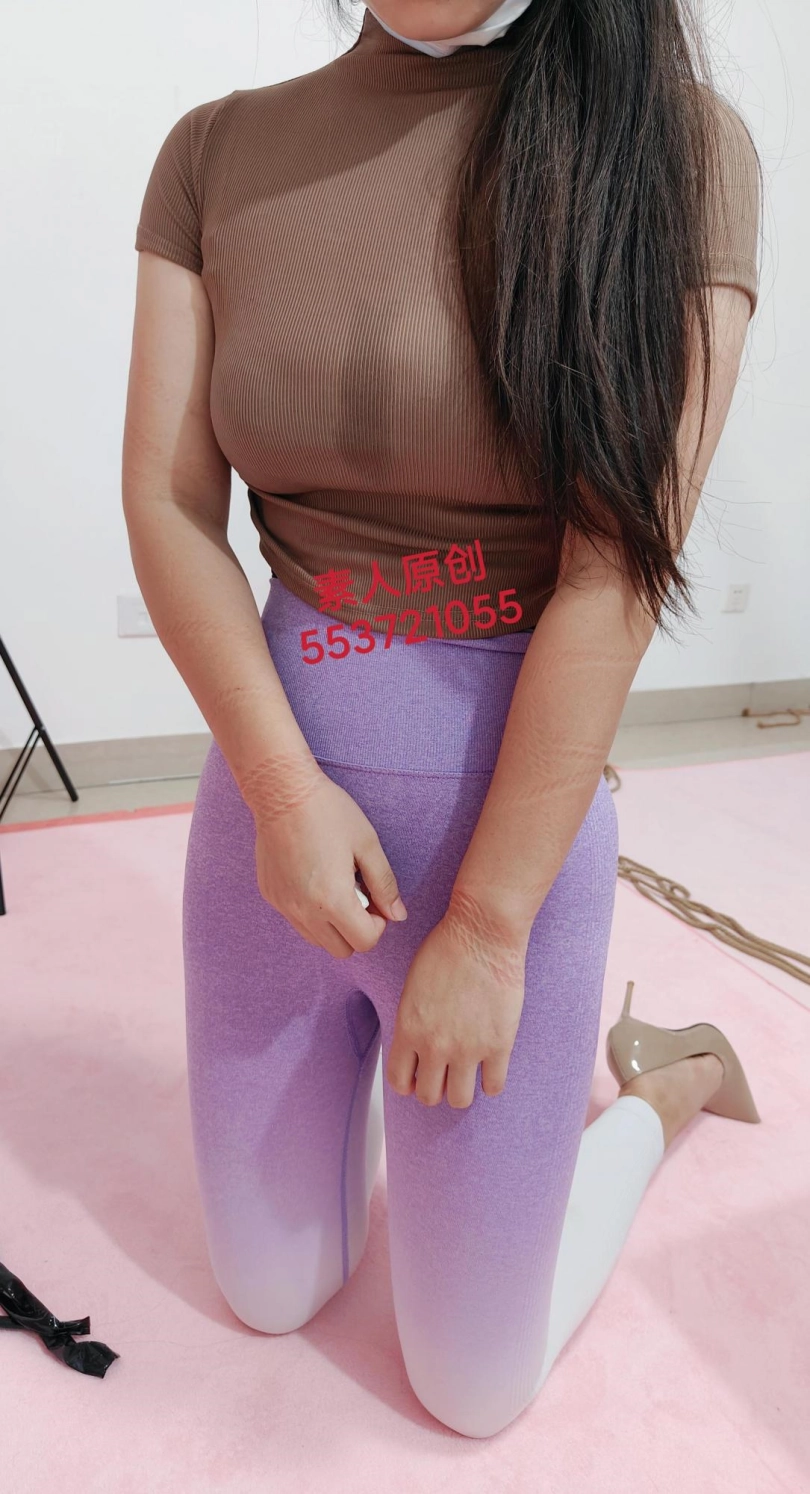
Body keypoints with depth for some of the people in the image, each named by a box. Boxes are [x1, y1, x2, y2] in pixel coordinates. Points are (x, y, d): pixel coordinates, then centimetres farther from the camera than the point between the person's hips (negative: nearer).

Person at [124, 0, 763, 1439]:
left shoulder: (671, 142, -7)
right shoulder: (218, 153, 3)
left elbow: (617, 573, -15)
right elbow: (165, 504, -2)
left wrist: (486, 928, -15)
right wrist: (282, 787, -14)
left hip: (517, 802, -3)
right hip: (268, 784, 4)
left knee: (474, 1387, 16)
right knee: (271, 1295, 22)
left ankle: (663, 1081, 37)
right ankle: (368, 1049, 47)